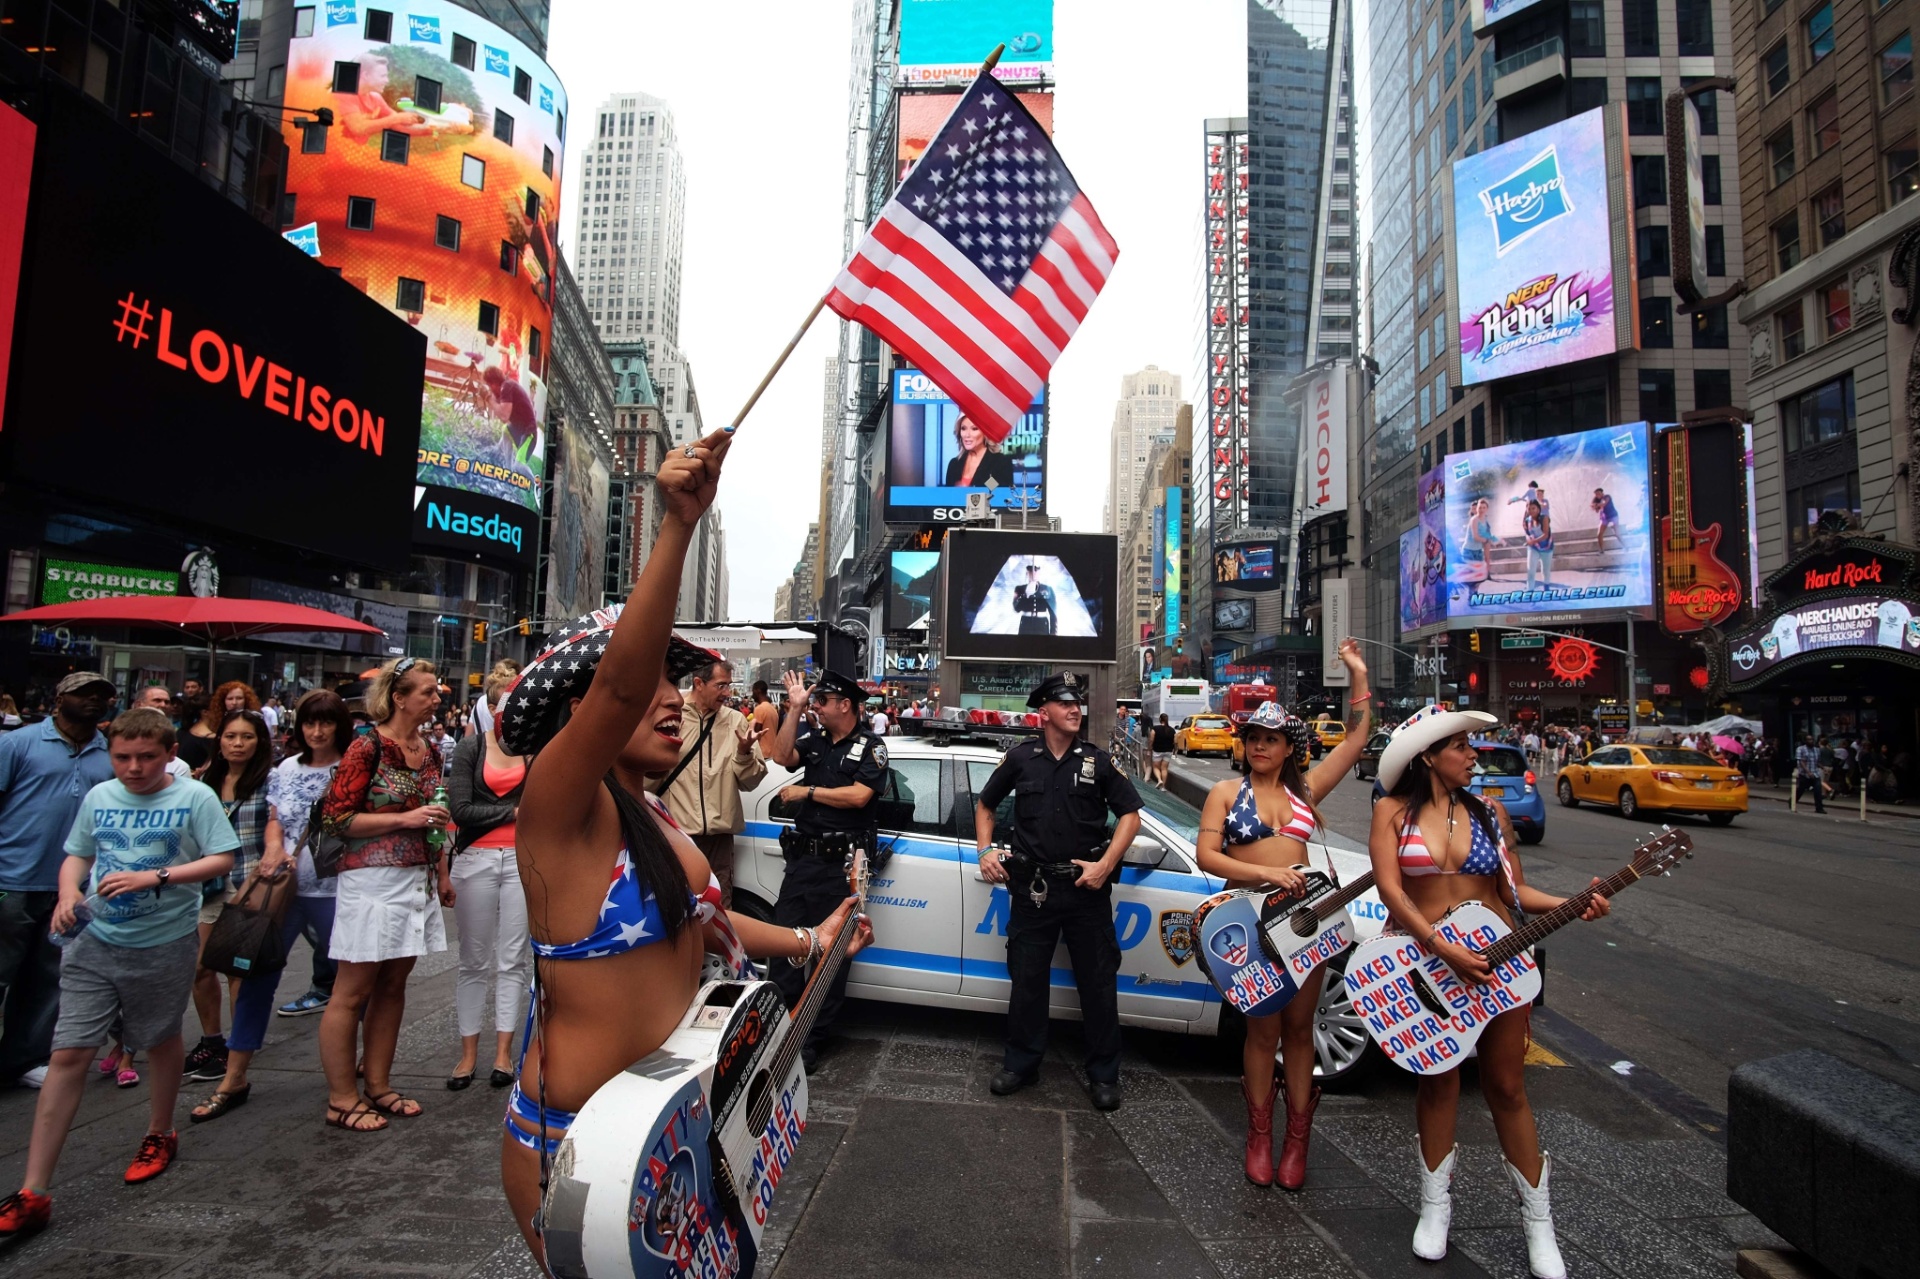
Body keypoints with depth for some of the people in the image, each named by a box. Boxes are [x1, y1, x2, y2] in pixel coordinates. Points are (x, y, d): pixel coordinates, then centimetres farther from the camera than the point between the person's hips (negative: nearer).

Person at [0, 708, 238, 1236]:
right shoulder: (98, 796, 5)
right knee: (68, 1055, -1)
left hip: (165, 945, -3)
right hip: (96, 943, 3)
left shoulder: (194, 797, -9)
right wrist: (69, 891, -5)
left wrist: (154, 877, -23)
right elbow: (77, 856, 14)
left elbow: (222, 860, -13)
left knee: (162, 1043, 15)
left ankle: (160, 1135, 38)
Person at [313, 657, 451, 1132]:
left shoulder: (429, 750, 11)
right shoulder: (368, 746, -10)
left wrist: (443, 874, 18)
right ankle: (342, 1100, 14)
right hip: (372, 880, -7)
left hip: (417, 880, 7)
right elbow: (335, 817, -12)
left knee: (392, 986, 14)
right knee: (352, 992, 3)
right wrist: (403, 818, -19)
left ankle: (378, 1085, 25)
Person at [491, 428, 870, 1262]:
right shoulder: (561, 805, -20)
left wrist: (806, 941, 24)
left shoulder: (653, 816, 6)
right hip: (575, 1135, -8)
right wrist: (678, 525, -44)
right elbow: (620, 685, -38)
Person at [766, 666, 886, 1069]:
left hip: (840, 864, -5)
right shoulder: (815, 739, 10)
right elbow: (781, 757, -6)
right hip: (802, 856, 5)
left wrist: (806, 791, -10)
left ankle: (812, 1038, 15)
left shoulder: (870, 747, -4)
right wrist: (794, 708, -8)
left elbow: (858, 796, -16)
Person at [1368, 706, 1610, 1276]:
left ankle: (1538, 1223, 26)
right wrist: (1443, 948, -20)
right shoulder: (1394, 812, -5)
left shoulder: (1489, 812, 4)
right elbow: (1390, 889, -13)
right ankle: (1436, 1206, 28)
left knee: (1506, 1087, 9)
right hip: (1423, 961, -2)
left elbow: (1515, 890, 5)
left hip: (1497, 957, 2)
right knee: (1438, 1081, 11)